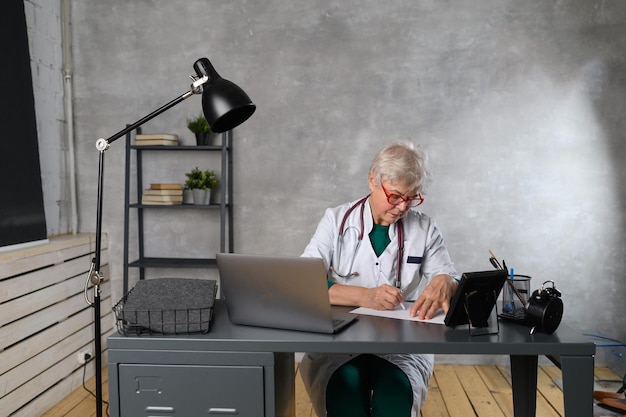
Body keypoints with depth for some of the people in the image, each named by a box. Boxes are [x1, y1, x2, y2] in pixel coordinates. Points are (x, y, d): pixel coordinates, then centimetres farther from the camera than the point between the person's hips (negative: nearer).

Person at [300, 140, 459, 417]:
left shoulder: (424, 229, 6)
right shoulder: (336, 220, 1)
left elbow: (453, 283, 6)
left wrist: (443, 283, -20)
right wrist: (363, 296, -24)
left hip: (403, 348, 1)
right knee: (345, 390, -31)